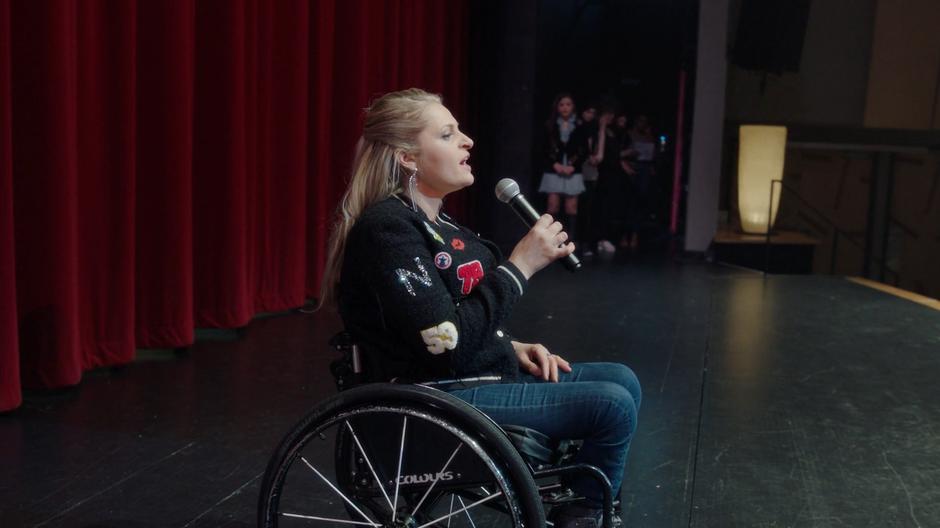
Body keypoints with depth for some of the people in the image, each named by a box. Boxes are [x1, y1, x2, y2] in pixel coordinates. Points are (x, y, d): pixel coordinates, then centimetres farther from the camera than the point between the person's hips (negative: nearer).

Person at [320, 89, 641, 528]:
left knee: (622, 381, 9)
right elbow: (448, 342, -26)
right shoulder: (387, 229, -19)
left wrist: (513, 347, 5)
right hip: (440, 398, -10)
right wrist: (521, 264, -21)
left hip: (484, 373, 10)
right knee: (613, 406, -15)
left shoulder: (433, 221, 11)